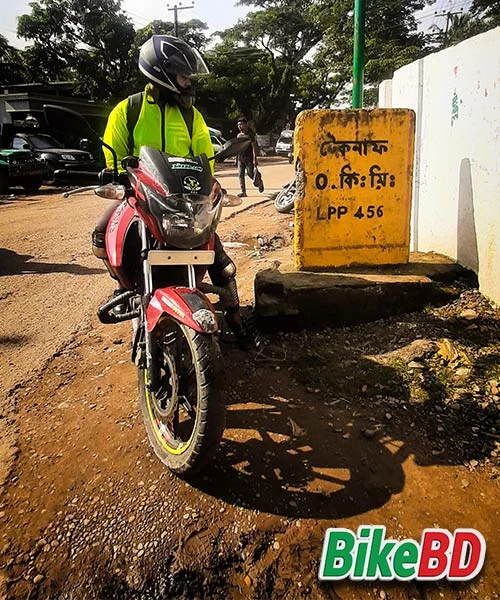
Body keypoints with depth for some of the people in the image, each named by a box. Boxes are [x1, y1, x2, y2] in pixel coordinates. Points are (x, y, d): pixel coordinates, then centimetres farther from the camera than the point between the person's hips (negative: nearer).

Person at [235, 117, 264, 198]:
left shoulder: (250, 134, -7)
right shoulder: (239, 135, 12)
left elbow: (254, 147, -12)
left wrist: (255, 159, -19)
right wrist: (236, 158, 14)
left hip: (249, 158, -6)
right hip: (240, 158, 6)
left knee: (250, 173, -1)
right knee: (240, 175, -2)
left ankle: (259, 182, 30)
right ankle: (243, 192, 1)